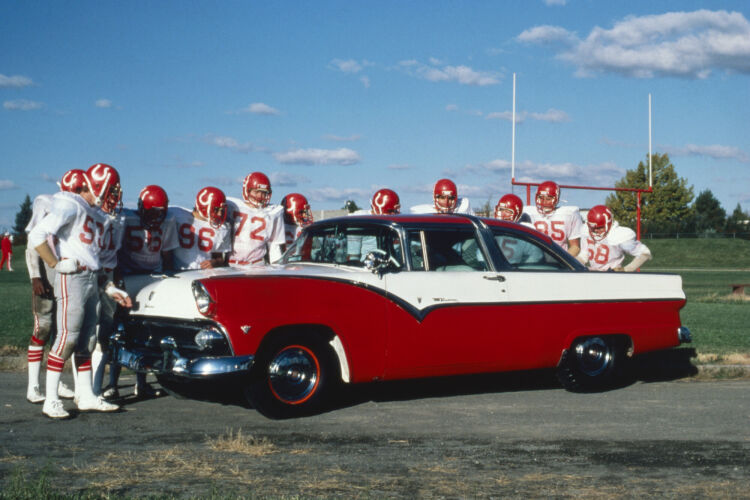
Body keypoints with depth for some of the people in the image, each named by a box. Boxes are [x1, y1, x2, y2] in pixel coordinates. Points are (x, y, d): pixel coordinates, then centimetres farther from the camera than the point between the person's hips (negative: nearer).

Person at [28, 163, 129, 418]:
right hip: (72, 278, -9)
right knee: (67, 338, -10)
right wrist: (56, 264, -15)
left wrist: (110, 289, 19)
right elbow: (37, 236, -18)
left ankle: (86, 396, 18)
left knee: (87, 340, 11)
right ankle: (51, 400, -5)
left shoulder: (99, 215, 19)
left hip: (92, 280, 9)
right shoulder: (70, 206, -9)